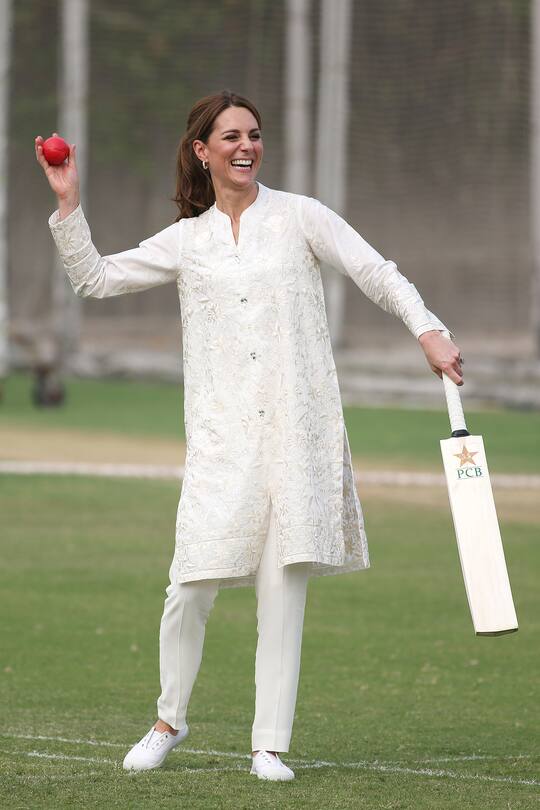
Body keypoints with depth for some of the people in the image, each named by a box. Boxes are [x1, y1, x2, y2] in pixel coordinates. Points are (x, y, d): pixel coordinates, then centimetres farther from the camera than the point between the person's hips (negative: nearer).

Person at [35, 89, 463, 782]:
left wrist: (429, 331, -10)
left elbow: (377, 273, 4)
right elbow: (94, 278, 14)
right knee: (192, 588, -7)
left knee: (284, 588, -2)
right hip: (221, 438, 1)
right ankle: (169, 720, 15)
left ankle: (269, 744, 6)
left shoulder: (299, 217, 8)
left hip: (297, 431, -1)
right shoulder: (186, 241, 13)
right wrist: (67, 203, 4)